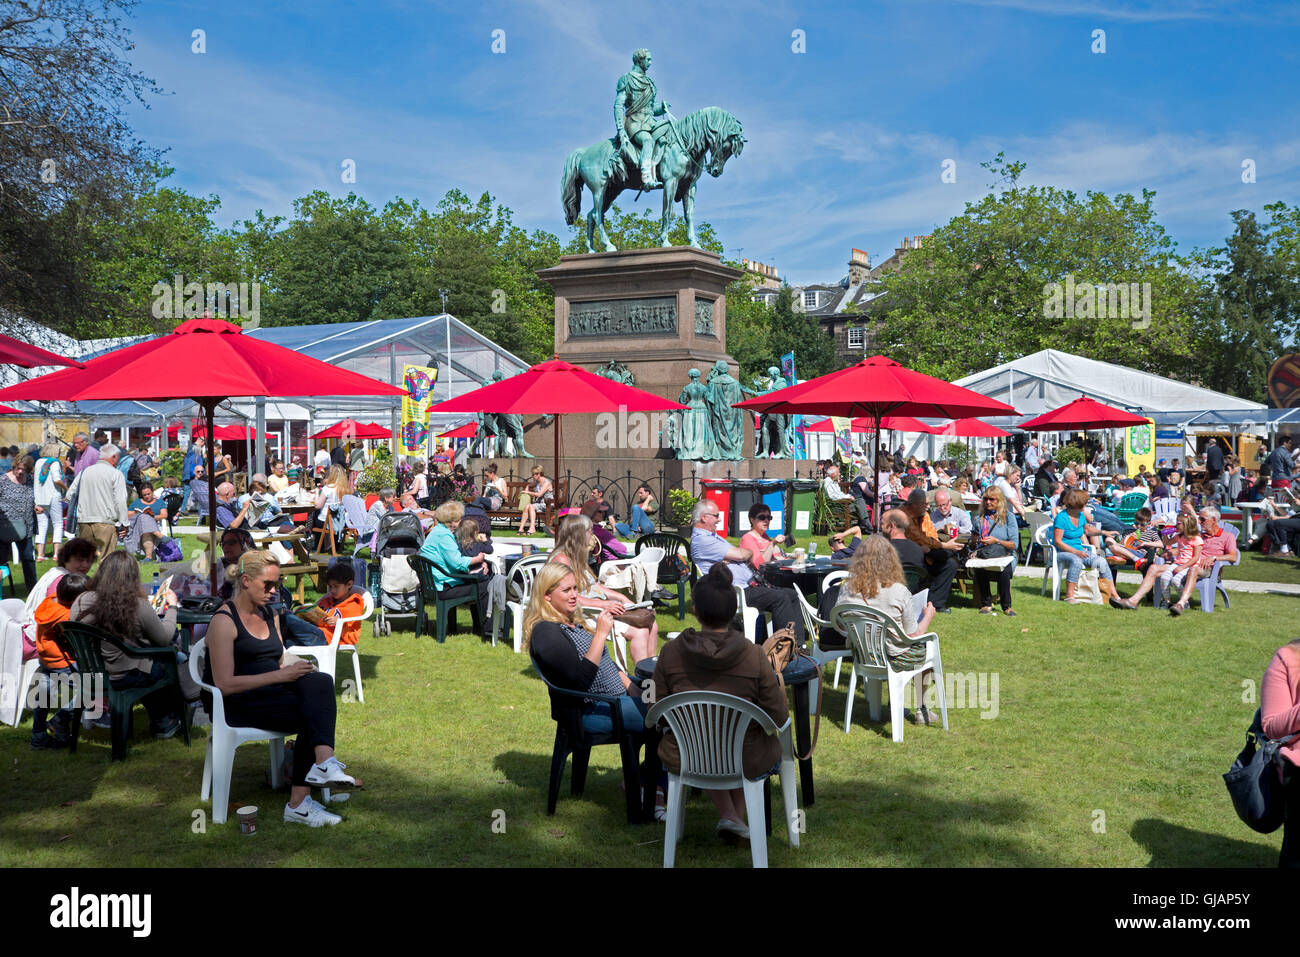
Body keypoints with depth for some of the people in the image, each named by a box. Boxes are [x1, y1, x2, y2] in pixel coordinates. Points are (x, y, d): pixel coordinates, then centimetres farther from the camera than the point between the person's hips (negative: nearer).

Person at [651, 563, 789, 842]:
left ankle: (727, 814, 25)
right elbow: (778, 717, -10)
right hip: (746, 761, 0)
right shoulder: (754, 656, -17)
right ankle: (739, 814, 36)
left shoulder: (670, 653, -13)